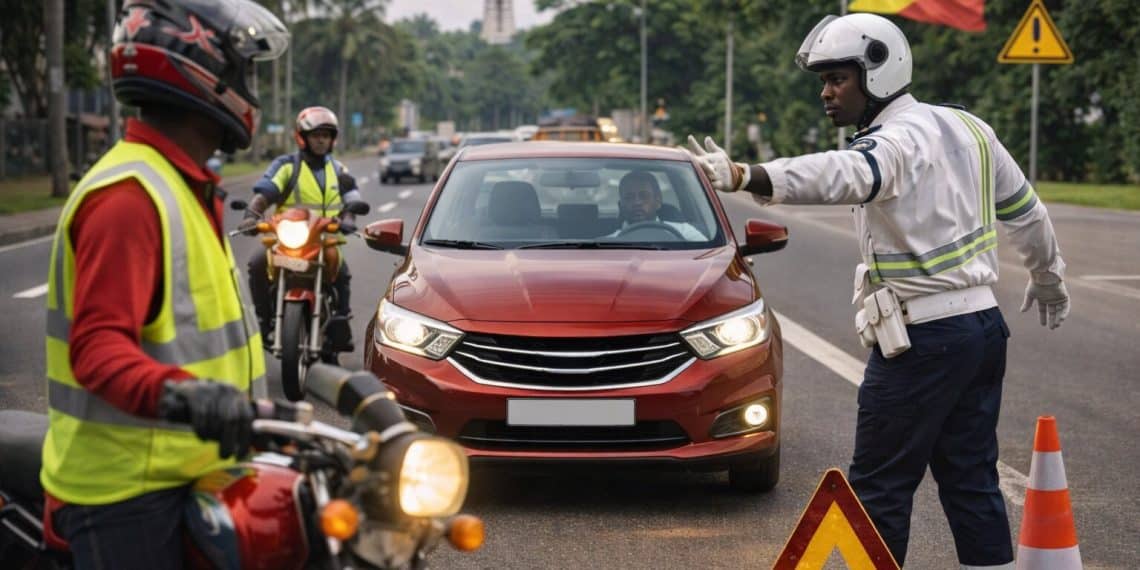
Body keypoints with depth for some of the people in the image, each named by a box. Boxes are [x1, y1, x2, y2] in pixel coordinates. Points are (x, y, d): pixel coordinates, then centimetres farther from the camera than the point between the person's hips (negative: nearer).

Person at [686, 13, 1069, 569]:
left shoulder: (897, 141, -17)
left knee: (879, 487, -1)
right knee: (971, 478, 14)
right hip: (983, 325, 9)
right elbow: (1026, 210, 22)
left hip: (923, 337, -9)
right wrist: (1048, 278, 40)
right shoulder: (965, 127, 11)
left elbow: (842, 175, -41)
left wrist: (745, 177, -56)